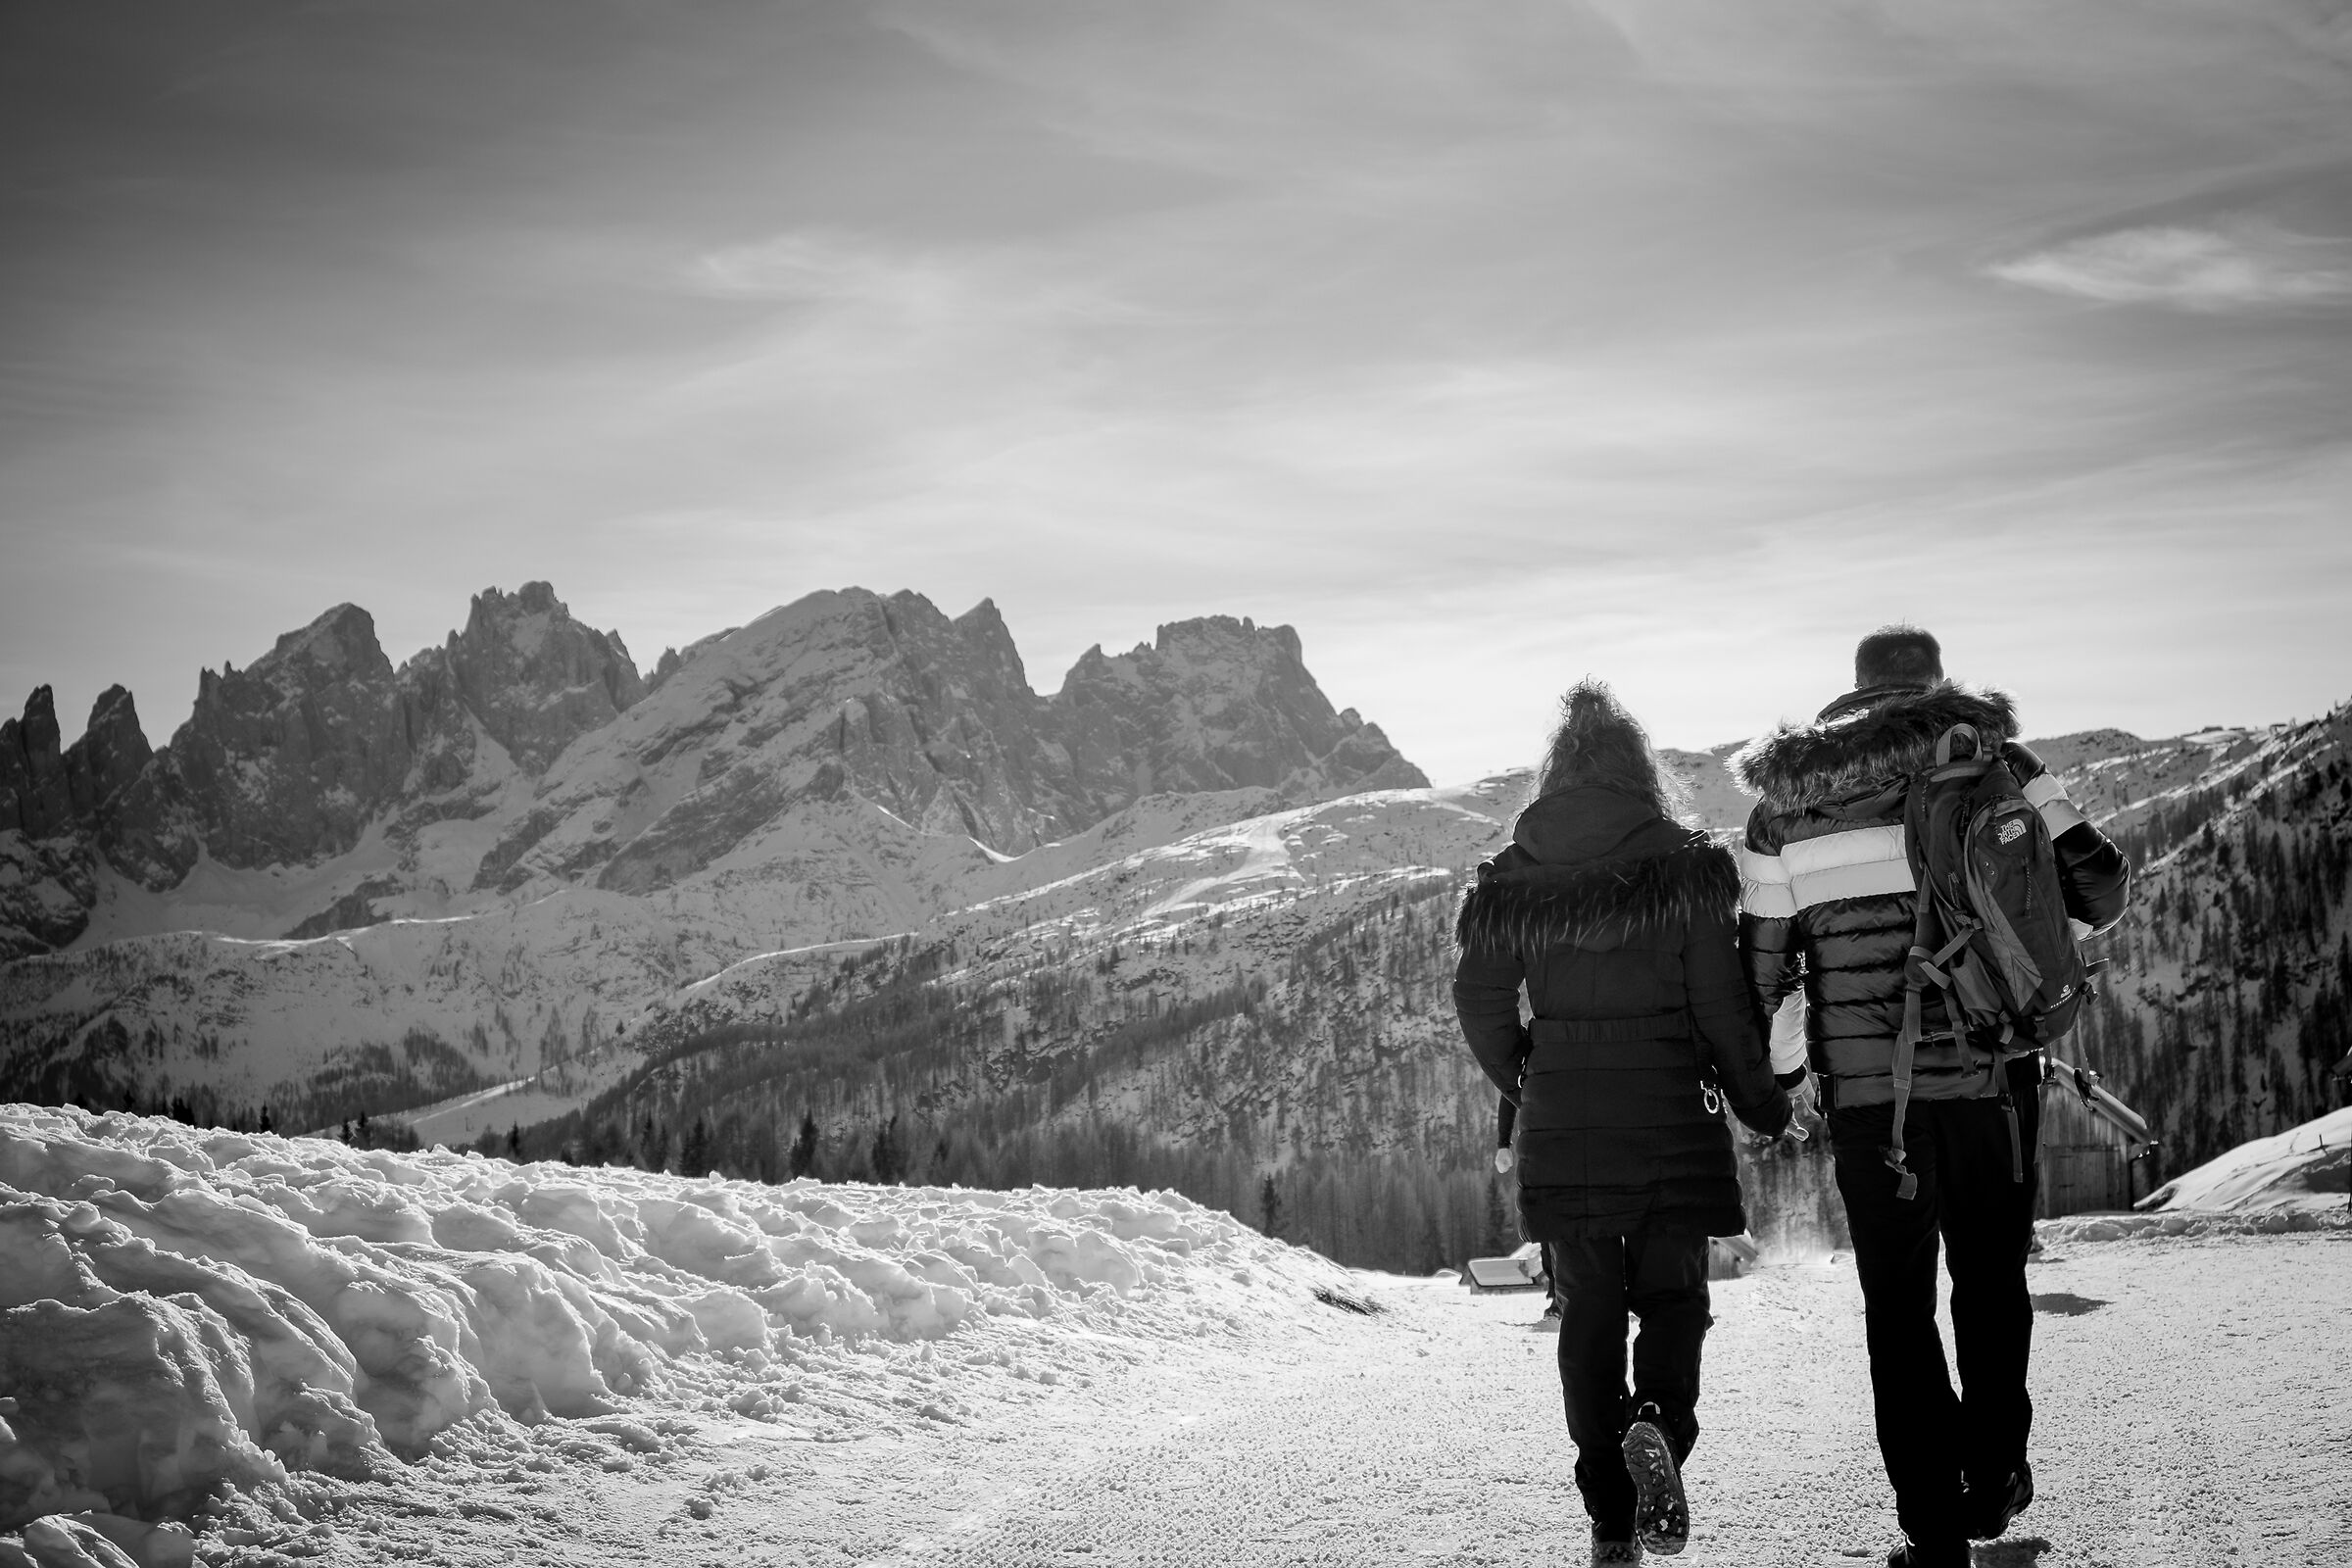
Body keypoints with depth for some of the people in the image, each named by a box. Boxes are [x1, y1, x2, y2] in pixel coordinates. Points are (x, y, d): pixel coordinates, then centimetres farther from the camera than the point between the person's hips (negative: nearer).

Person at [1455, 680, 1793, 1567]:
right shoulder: (1685, 865, -4)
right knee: (1672, 1293, 10)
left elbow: (1480, 1002, 3)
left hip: (1560, 1125, 2)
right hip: (1668, 1118, -2)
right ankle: (1659, 1424, -20)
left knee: (1587, 1309, 9)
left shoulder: (1514, 876, 2)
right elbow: (1720, 1006, -6)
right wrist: (1762, 1106, 7)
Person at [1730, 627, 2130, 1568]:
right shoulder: (1995, 763, 0)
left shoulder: (1784, 805, 4)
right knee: (1991, 1282, 21)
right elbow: (2097, 882, -3)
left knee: (1897, 1305, 10)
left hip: (1865, 1092, 0)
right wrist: (2067, 925, 17)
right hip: (1991, 1076, 0)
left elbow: (1762, 970, 4)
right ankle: (1994, 1477, 29)